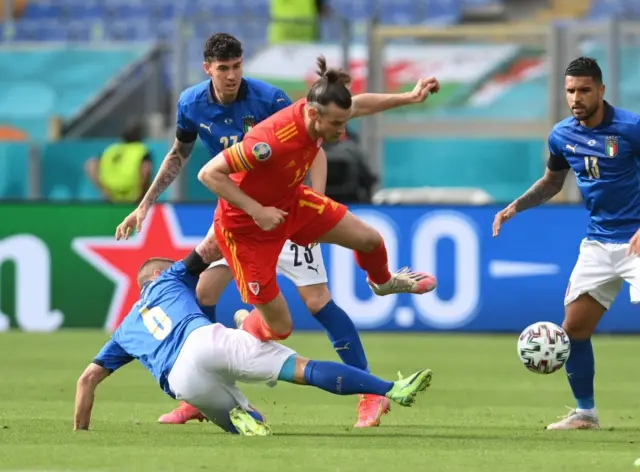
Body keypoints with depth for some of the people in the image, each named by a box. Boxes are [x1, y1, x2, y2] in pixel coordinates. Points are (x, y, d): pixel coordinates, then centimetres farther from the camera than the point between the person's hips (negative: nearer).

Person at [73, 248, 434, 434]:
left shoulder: (126, 330, 36)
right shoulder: (168, 279, 32)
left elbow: (88, 379, 30)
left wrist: (80, 434, 35)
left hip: (182, 381, 2)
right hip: (205, 340, -2)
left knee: (251, 428, 18)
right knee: (306, 369, -12)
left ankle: (240, 416, -21)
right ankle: (392, 390, -31)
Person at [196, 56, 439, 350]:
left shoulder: (322, 113, -19)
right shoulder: (272, 141, -42)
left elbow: (357, 105, 7)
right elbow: (208, 174, -35)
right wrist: (257, 211, -36)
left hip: (290, 201, 7)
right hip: (245, 225, -7)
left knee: (369, 240, 11)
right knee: (279, 327, -2)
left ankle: (382, 281, 49)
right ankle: (243, 331, 37)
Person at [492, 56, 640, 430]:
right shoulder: (562, 135, 3)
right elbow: (552, 181, 23)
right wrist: (516, 207, 9)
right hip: (598, 242, 6)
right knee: (573, 329, 6)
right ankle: (585, 413, 22)